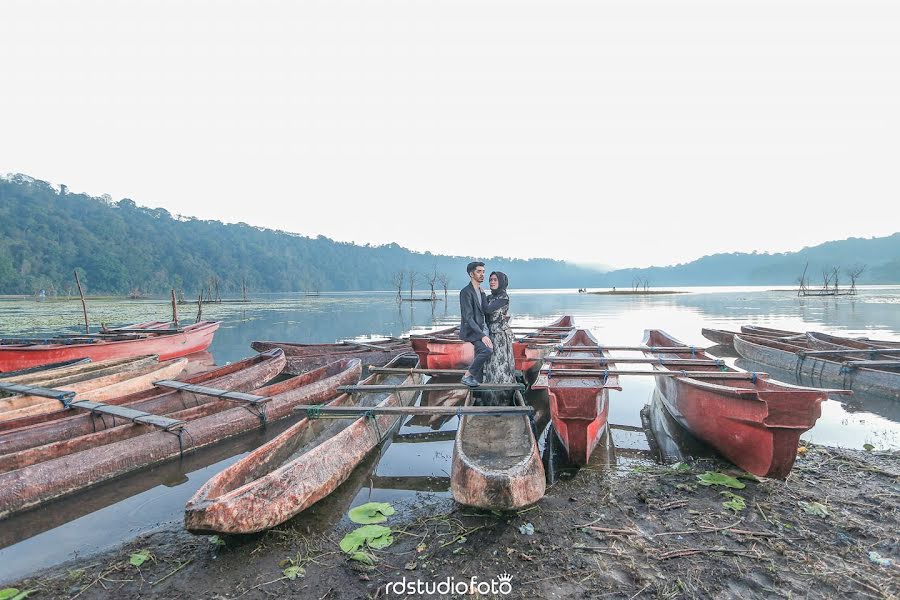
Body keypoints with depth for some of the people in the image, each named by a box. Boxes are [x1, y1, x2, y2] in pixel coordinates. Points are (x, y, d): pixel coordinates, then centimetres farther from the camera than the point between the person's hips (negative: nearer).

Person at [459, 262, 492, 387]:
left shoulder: (481, 292, 15)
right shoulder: (466, 292, -14)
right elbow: (468, 317, -21)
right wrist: (482, 335, -27)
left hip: (481, 329, 9)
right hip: (471, 330, -9)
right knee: (487, 350, -27)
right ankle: (467, 375, -12)